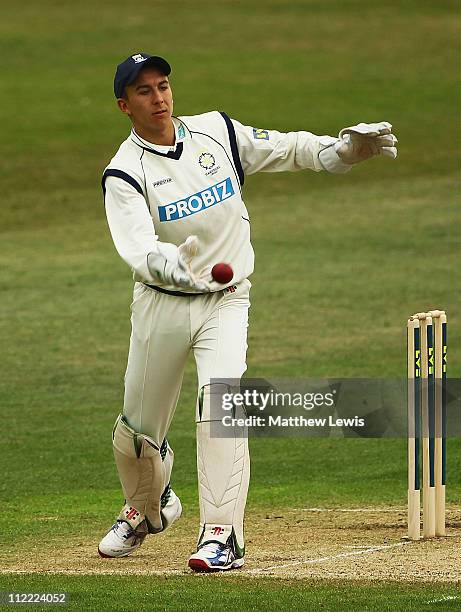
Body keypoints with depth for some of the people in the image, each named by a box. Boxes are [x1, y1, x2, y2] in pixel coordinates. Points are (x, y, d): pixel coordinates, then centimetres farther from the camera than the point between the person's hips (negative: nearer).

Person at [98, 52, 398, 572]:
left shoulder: (216, 132, 0)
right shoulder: (125, 174, -12)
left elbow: (288, 149, 4)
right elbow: (138, 250, -27)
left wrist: (345, 149, -15)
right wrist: (172, 265, -50)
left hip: (226, 301, 0)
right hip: (160, 307, 0)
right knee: (139, 427, 8)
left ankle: (222, 536, -25)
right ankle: (148, 508, 42)